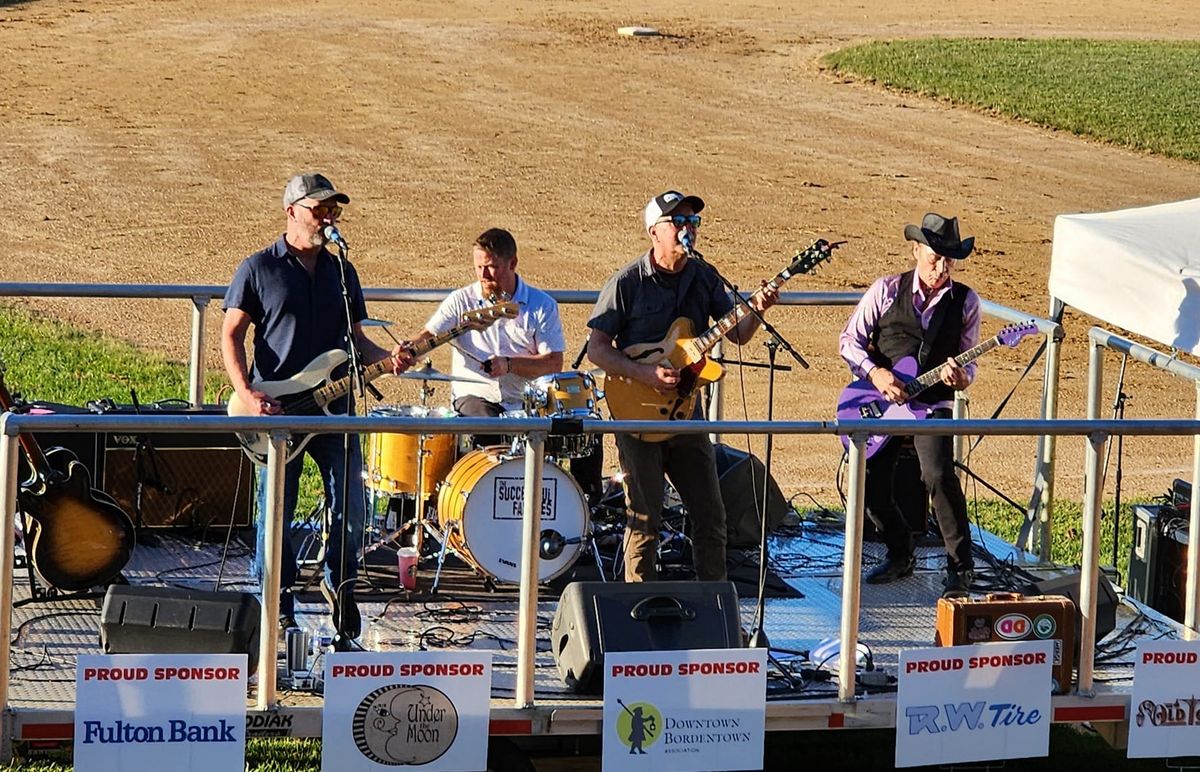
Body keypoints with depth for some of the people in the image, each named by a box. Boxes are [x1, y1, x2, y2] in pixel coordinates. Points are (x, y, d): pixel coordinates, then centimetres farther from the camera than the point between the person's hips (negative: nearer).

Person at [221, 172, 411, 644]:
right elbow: (231, 335, -1)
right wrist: (248, 397, -13)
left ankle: (339, 583, 22)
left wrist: (386, 358, -4)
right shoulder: (259, 268, 0)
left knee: (350, 509, -2)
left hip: (335, 406, 3)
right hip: (276, 410, -3)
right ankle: (277, 610, 11)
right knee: (274, 512, 0)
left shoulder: (342, 272, 14)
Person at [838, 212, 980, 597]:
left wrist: (960, 377, -17)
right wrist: (875, 373, -13)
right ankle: (900, 554, 23)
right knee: (871, 483, -4)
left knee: (939, 474, -24)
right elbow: (850, 340, 3)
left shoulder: (965, 301, 3)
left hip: (933, 403, -2)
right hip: (882, 402, 2)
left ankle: (960, 567, -12)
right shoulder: (886, 290, 1)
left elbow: (968, 362, 7)